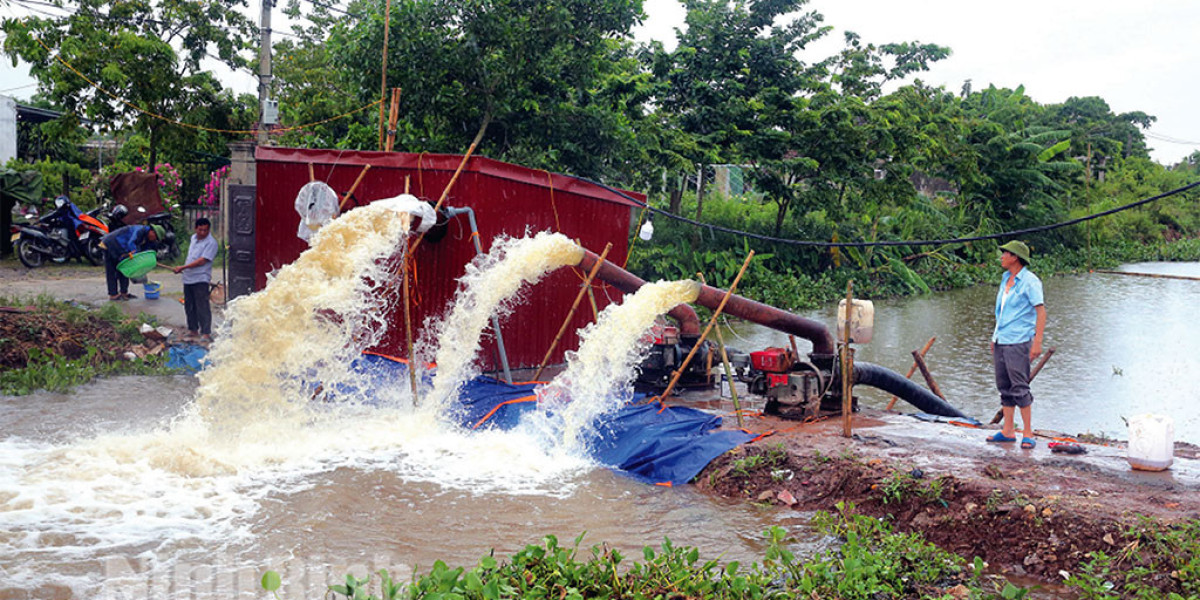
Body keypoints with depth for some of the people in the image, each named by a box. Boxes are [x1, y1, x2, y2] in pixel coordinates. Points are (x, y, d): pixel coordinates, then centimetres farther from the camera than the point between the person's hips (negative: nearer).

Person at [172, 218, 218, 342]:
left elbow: (202, 261, -19)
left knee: (202, 306, -10)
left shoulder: (211, 243, -12)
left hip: (201, 279, -8)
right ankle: (193, 329, 24)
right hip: (188, 278, 8)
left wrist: (182, 267, -18)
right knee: (189, 306, 13)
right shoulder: (193, 237, 12)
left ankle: (206, 333, -9)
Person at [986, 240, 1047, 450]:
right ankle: (1008, 431, 16)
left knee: (1019, 387, -8)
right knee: (1004, 386, 10)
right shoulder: (1005, 279, 15)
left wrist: (1037, 342, -19)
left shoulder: (1030, 281, -9)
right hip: (1001, 341, 8)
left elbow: (1041, 311, -12)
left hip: (1018, 341, -8)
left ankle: (1028, 434, -2)